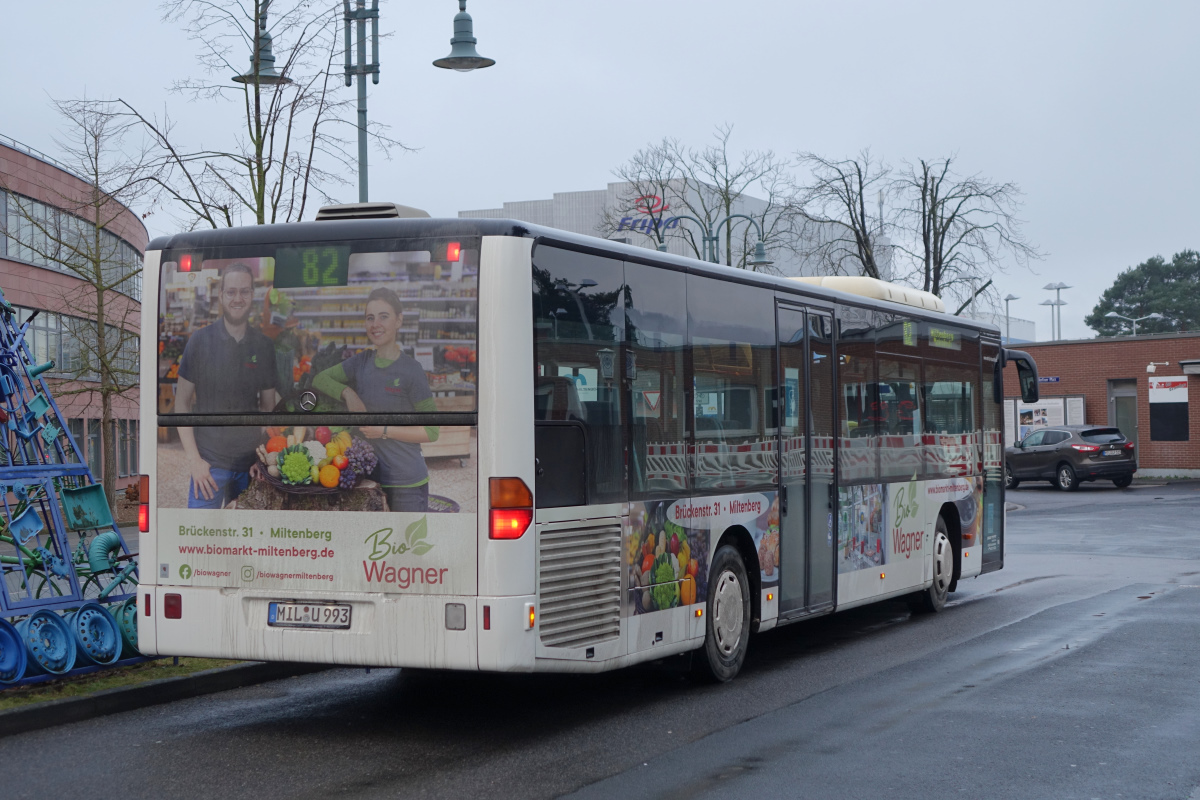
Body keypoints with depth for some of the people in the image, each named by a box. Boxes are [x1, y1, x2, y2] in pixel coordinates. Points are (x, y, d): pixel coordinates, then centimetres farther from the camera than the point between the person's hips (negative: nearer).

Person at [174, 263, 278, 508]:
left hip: (252, 462, 3)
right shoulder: (200, 341, -2)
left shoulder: (264, 346, 6)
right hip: (209, 462, -3)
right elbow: (182, 404, -1)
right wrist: (193, 459, -9)